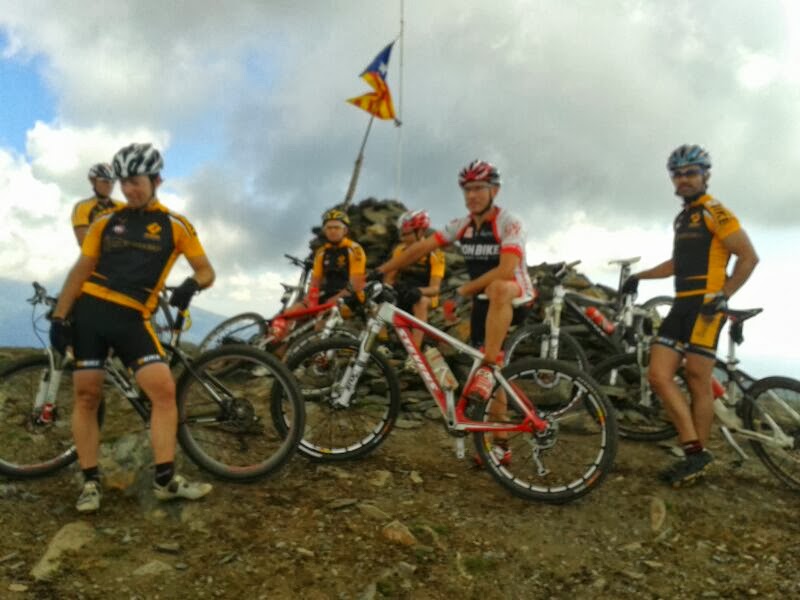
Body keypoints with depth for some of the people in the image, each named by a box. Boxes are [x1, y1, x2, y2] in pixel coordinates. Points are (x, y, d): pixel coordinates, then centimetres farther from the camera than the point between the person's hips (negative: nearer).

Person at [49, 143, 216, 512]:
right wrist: (59, 317, 3)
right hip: (90, 310, 2)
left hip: (131, 318, -1)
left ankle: (165, 480, -4)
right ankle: (90, 482, 14)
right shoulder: (106, 221, 8)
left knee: (164, 389, -13)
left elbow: (206, 270, 3)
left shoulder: (175, 225, 4)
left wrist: (192, 284, -20)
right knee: (86, 395, 2)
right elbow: (81, 271, 9)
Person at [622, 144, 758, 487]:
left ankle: (698, 456, 7)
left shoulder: (714, 212, -4)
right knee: (658, 376, -2)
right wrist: (639, 277, 30)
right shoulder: (682, 218, 22)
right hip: (682, 305, 8)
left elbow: (749, 257, -9)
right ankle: (694, 451, 2)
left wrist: (723, 296, -16)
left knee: (697, 381, -4)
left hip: (705, 305, -8)